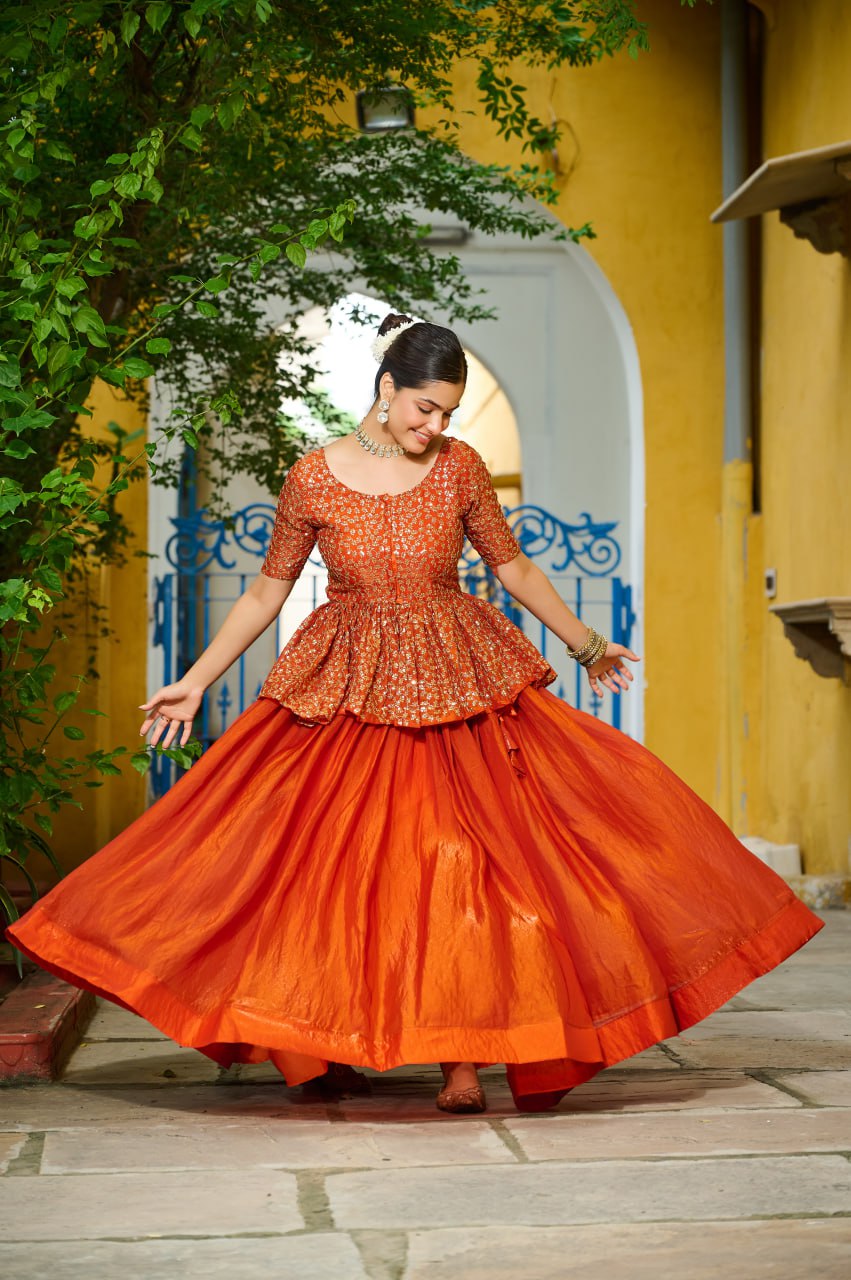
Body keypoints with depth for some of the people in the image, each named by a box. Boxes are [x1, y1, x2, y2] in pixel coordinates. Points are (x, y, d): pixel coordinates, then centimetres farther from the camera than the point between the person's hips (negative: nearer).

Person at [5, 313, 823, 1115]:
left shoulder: (459, 467, -1)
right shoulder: (315, 479, -4)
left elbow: (514, 570, 11)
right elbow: (266, 594, 4)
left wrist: (588, 646, 16)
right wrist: (194, 682, 3)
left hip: (457, 685, 1)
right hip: (349, 693, -1)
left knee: (458, 859, -6)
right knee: (340, 864, 0)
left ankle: (463, 1056, -2)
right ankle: (333, 1045, 15)